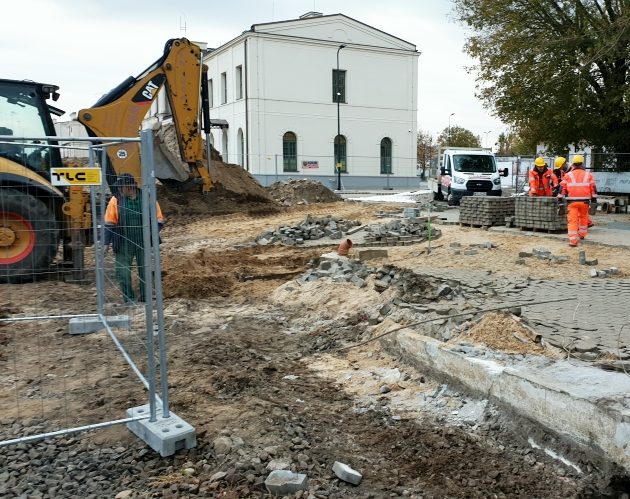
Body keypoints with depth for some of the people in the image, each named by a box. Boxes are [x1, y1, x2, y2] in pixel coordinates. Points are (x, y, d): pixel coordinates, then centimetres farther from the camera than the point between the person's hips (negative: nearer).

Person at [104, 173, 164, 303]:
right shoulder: (116, 200, -6)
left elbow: (158, 220, -1)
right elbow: (109, 223, 1)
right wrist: (106, 242, -2)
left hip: (143, 243, 0)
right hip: (123, 245, 0)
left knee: (145, 272, 10)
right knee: (123, 273, 1)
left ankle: (145, 297, 27)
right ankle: (129, 299, 16)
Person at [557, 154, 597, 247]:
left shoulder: (568, 175, 4)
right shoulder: (588, 175, 8)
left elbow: (562, 188, 3)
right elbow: (593, 189, 7)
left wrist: (560, 199, 8)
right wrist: (594, 200, 13)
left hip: (572, 201, -2)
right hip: (584, 201, 2)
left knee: (572, 221, -4)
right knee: (583, 218, 24)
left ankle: (573, 241, -13)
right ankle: (582, 234, 38)